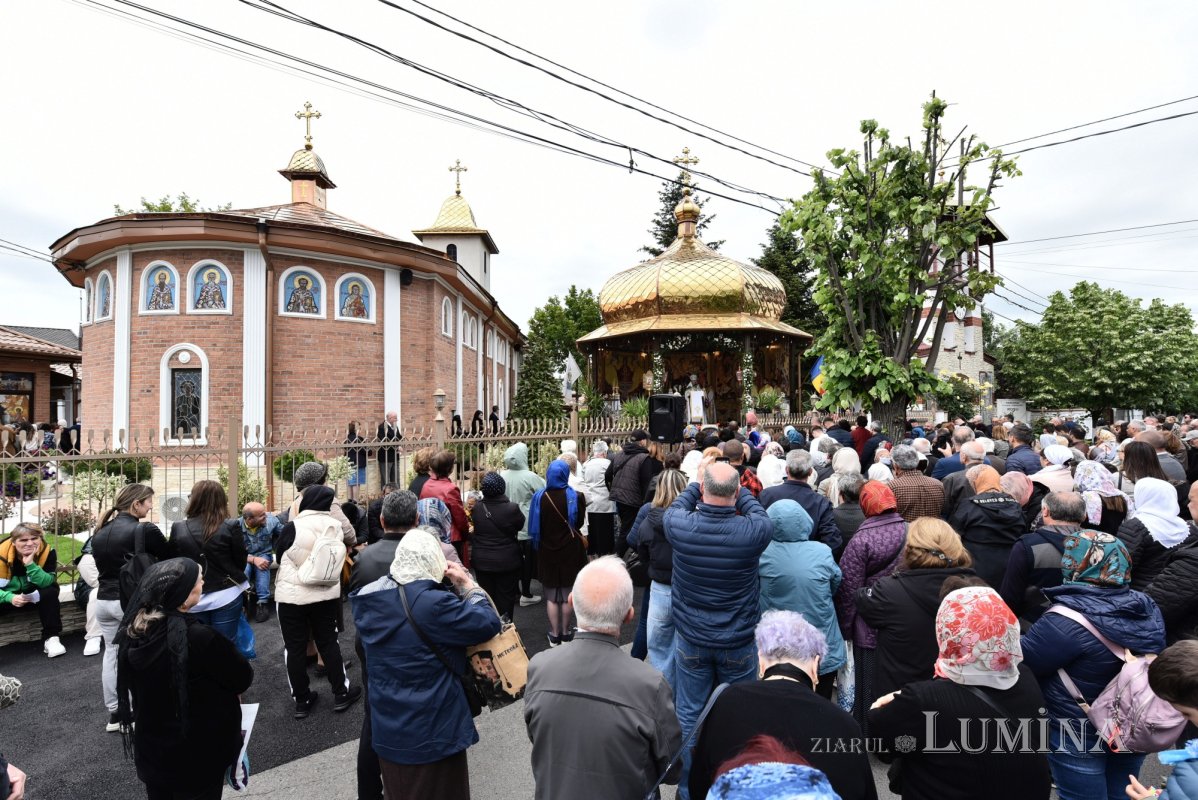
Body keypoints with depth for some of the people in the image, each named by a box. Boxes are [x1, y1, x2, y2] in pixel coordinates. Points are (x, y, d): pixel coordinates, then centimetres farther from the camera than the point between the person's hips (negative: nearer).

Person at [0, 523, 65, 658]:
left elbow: (46, 583, -25)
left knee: (50, 592, -30)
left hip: (31, 597, 1)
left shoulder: (48, 552, -17)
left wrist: (30, 564, -36)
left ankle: (50, 638, -22)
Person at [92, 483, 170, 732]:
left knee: (111, 653, 16)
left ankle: (114, 713, 24)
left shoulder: (100, 532, 7)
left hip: (103, 600, 7)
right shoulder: (145, 530, -17)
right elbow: (170, 559, -10)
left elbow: (101, 564, 18)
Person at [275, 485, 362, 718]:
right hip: (326, 594, 3)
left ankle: (302, 701, 19)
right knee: (328, 642, 15)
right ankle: (341, 694, 22)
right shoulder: (335, 526, -5)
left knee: (294, 647, 10)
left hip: (291, 595, -3)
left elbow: (279, 555, 0)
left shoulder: (292, 527, -16)